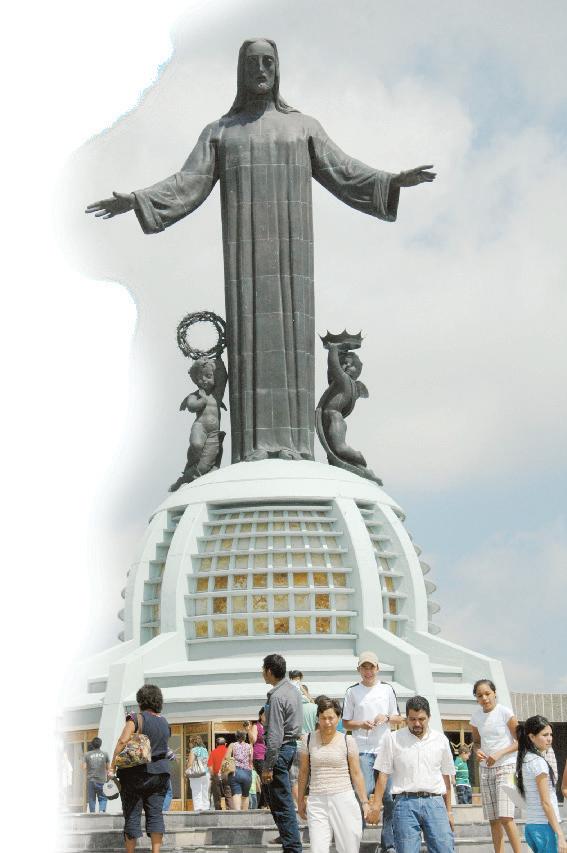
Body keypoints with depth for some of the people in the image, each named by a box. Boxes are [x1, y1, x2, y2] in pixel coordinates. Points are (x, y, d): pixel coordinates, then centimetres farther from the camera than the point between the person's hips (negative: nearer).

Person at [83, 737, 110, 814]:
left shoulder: (87, 754, 0)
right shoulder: (104, 754, 1)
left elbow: (84, 767, 1)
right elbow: (108, 767, 5)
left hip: (91, 779, 0)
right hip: (101, 779, 0)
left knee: (91, 798, 8)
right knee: (102, 798, 5)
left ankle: (92, 812, 4)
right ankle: (102, 810, -15)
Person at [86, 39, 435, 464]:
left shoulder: (303, 126, 16)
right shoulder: (219, 132, 16)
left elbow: (344, 174, 6)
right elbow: (187, 186, 6)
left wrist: (394, 181, -10)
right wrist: (135, 200, -9)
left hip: (290, 245, 0)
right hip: (247, 246, 0)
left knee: (290, 336, -9)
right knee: (251, 334, -11)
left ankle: (292, 448, -12)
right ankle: (256, 449, -14)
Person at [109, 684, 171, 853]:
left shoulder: (136, 719, -8)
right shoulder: (165, 723, 11)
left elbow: (123, 740, -19)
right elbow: (162, 748, 13)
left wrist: (112, 766, -14)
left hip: (136, 773, -4)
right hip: (159, 773, 4)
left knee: (132, 815, 1)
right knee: (156, 814, 4)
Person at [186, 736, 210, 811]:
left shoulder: (193, 750, -7)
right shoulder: (205, 750, 12)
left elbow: (190, 763, -13)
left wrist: (186, 771, 0)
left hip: (196, 775, -6)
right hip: (206, 774, 6)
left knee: (197, 794, -5)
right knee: (205, 794, 12)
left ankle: (198, 809, -13)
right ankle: (206, 808, 11)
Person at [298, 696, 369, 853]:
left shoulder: (347, 741, 1)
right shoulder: (308, 740, 5)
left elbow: (356, 774, 5)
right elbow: (304, 772, 14)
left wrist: (365, 801, 3)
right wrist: (301, 800, 17)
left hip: (343, 800, -1)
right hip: (317, 802, 1)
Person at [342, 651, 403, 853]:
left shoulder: (387, 689, 9)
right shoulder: (352, 691, 5)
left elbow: (398, 718, 14)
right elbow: (346, 722, 7)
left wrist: (386, 718, -7)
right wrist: (362, 724, -11)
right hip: (363, 750, -2)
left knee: (389, 795, 2)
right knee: (364, 792, -12)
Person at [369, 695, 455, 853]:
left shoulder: (440, 740, 12)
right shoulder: (392, 739, 5)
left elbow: (446, 777, 16)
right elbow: (383, 774, 4)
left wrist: (448, 810, 15)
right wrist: (376, 805, -4)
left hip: (435, 802, 2)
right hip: (405, 803, -2)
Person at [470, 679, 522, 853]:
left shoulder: (505, 712, -10)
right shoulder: (476, 716, 4)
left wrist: (499, 753, -18)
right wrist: (478, 751, -5)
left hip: (506, 767, -5)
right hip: (485, 769, 5)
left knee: (505, 817, -17)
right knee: (493, 819, 5)